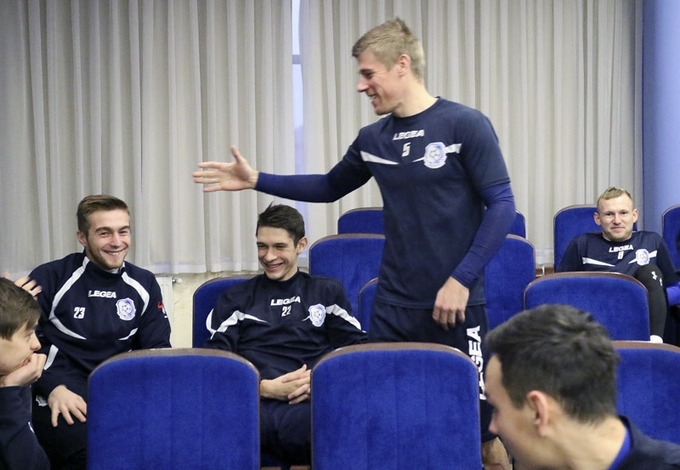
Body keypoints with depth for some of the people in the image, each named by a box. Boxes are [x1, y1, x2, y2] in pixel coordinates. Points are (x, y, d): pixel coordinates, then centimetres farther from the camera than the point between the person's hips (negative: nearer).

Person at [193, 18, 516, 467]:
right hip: (392, 306, 5)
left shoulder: (465, 125, -8)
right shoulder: (372, 139, 8)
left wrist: (461, 279, -13)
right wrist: (257, 180, 14)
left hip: (455, 305, -5)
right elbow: (330, 187, 23)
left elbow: (501, 206, -9)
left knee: (478, 426, 2)